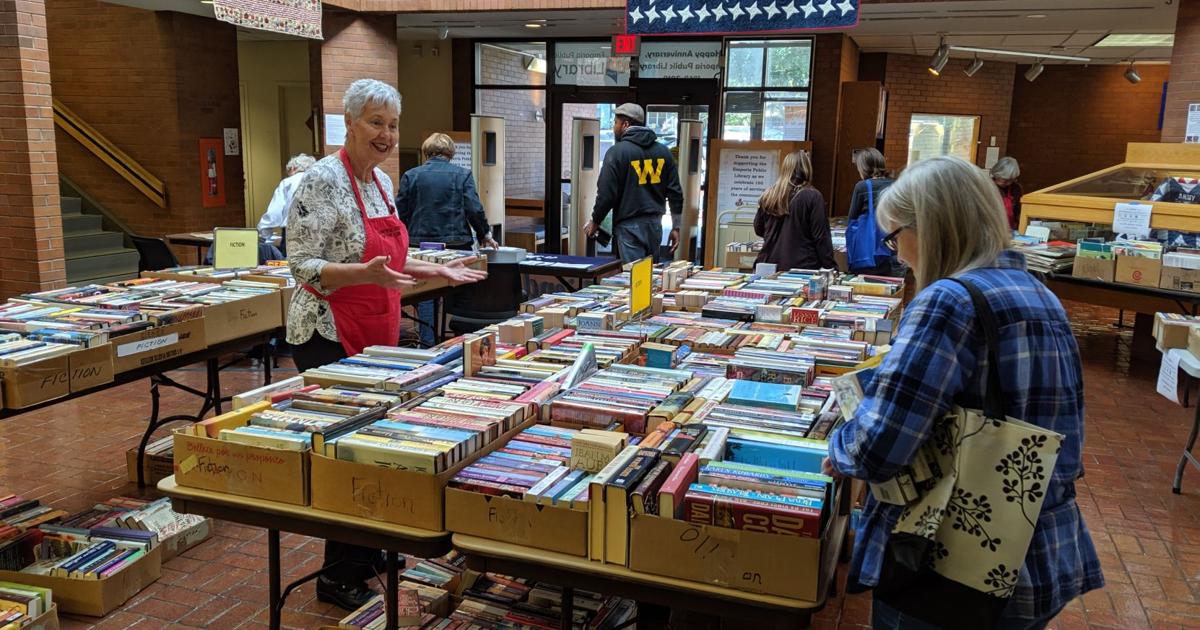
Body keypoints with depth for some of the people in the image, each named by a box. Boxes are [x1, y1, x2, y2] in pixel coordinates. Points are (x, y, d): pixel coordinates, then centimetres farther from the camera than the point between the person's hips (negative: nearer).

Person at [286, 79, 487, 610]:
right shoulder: (324, 180, -16)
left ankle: (369, 555, 32)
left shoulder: (381, 181, 10)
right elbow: (303, 266, -20)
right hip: (330, 337, -8)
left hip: (377, 336, 9)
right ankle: (339, 579, 15)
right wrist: (367, 274, -34)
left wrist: (437, 270, 9)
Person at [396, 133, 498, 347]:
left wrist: (407, 238, 17)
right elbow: (475, 210, -7)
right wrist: (484, 235, 8)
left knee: (426, 296, 8)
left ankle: (428, 345, 9)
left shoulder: (410, 176, 2)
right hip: (457, 244, 0)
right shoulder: (462, 174, -1)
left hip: (422, 243, 1)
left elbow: (400, 213, 1)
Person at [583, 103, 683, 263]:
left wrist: (595, 221, 5)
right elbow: (675, 192, 8)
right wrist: (676, 227, 14)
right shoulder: (663, 151, 8)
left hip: (629, 226, -6)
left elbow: (606, 194, -11)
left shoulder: (617, 152, -9)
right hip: (655, 225, 6)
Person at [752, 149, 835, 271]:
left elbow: (758, 230, 17)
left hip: (770, 265, 4)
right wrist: (830, 267, -3)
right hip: (803, 266, -4)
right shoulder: (813, 197, -9)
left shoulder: (768, 196, 4)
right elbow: (821, 236, -9)